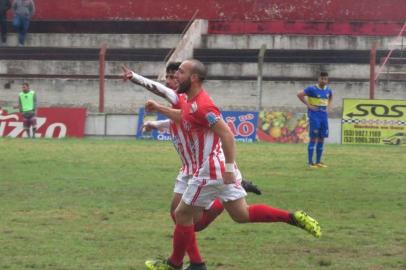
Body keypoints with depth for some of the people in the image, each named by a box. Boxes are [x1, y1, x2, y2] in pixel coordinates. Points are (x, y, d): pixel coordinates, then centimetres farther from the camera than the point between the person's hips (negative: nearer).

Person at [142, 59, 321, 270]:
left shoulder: (200, 105, -20)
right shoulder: (192, 102, 10)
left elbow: (227, 134, -26)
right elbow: (183, 118, 35)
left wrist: (229, 168, -28)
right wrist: (158, 108, 31)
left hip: (210, 171, -10)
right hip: (222, 170, 10)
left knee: (182, 214, 4)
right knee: (242, 214, 11)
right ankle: (293, 218, 3)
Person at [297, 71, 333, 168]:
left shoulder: (328, 90, 9)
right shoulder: (312, 89, -10)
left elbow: (330, 97, 31)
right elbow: (300, 94, -14)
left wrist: (328, 106, 13)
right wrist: (308, 105, -15)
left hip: (324, 116, 6)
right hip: (314, 116, -6)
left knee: (321, 139, 6)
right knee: (313, 138, -8)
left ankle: (318, 162, 12)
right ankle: (310, 162, -5)